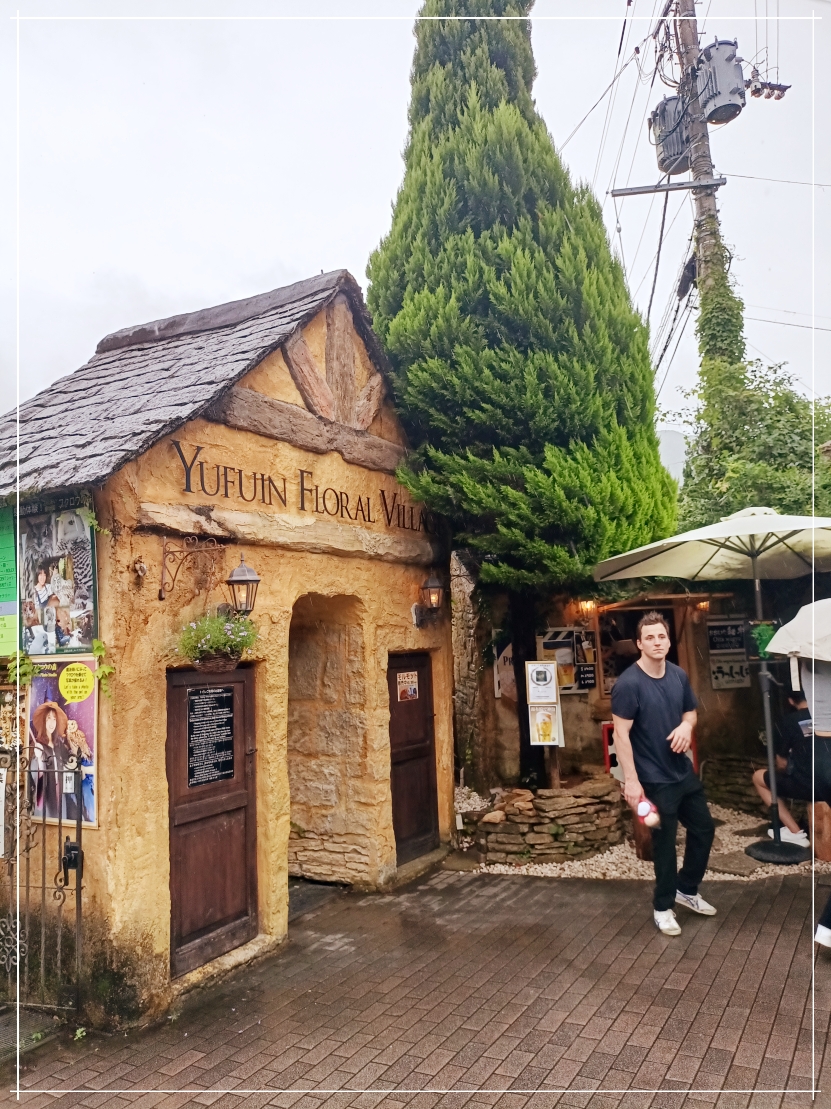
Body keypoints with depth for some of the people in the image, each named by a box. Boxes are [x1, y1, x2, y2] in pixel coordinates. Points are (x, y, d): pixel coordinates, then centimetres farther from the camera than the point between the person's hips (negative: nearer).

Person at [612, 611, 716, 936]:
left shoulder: (679, 675, 0)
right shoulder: (628, 683, -20)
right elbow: (621, 733, -20)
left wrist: (686, 726, -9)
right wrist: (631, 780, -23)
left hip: (684, 771, 7)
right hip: (655, 778, -7)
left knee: (704, 828, 18)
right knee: (664, 841, 5)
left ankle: (686, 889, 39)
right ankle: (663, 907, 25)